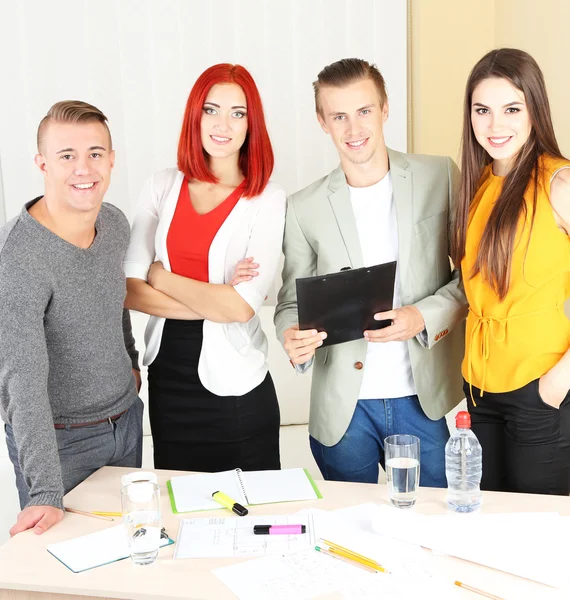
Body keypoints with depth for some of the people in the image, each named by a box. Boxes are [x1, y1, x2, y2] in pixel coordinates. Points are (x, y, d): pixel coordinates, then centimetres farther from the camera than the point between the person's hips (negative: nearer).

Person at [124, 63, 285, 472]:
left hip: (236, 387, -3)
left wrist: (161, 278, -8)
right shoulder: (164, 186, 1)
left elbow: (242, 307, -18)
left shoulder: (267, 200, -8)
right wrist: (213, 302, -16)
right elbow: (129, 290, -7)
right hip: (168, 378, 3)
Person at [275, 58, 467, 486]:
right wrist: (293, 338, -15)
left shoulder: (440, 177, -2)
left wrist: (425, 316, -16)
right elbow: (293, 302, 6)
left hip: (424, 400, 0)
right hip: (343, 407, 1)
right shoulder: (305, 208, 1)